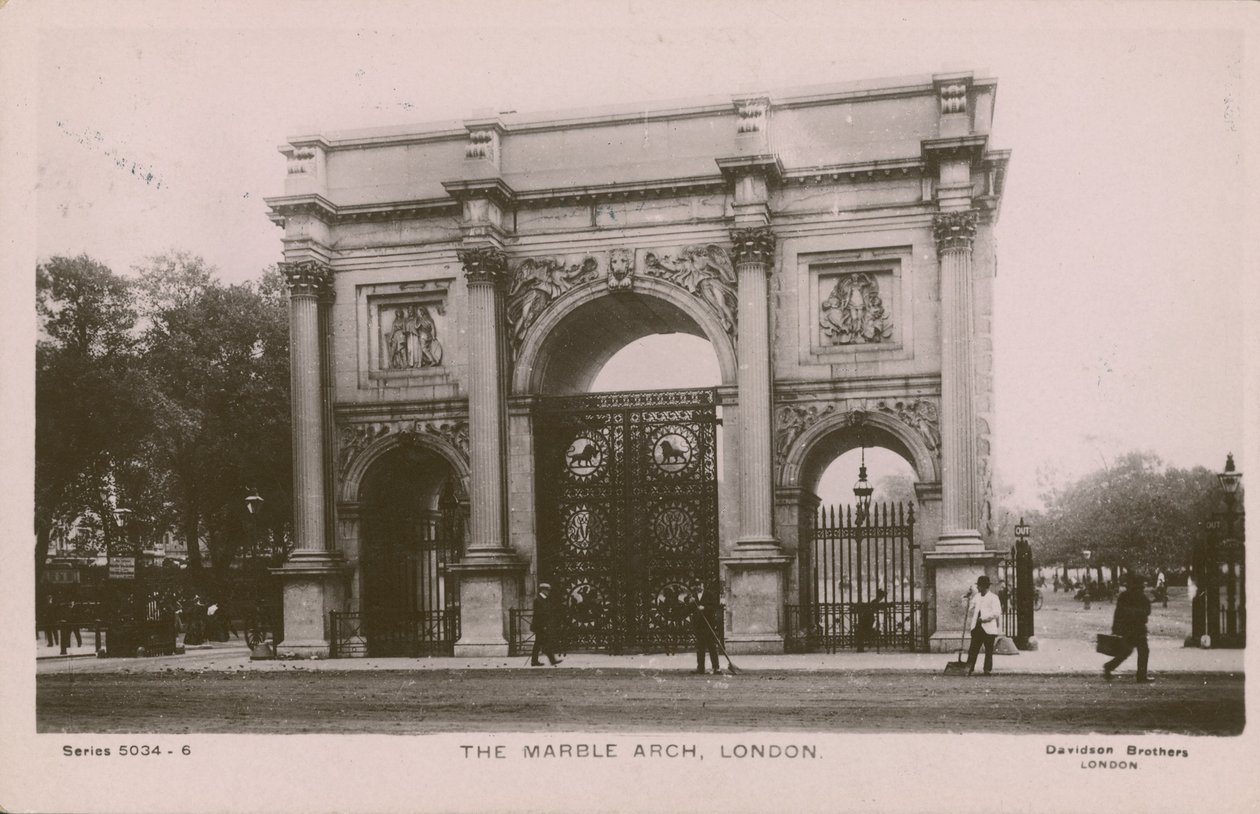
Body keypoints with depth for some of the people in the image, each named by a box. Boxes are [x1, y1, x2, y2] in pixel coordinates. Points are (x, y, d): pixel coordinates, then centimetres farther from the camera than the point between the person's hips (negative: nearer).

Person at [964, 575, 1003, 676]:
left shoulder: (993, 598, -2)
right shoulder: (975, 597, 15)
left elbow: (997, 613, -13)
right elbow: (970, 611, 20)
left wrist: (983, 618, -16)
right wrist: (969, 625, 12)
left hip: (988, 629, -4)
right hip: (976, 627, 4)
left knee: (989, 650, 3)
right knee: (973, 649, -3)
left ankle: (988, 670, 12)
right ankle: (970, 669, -3)